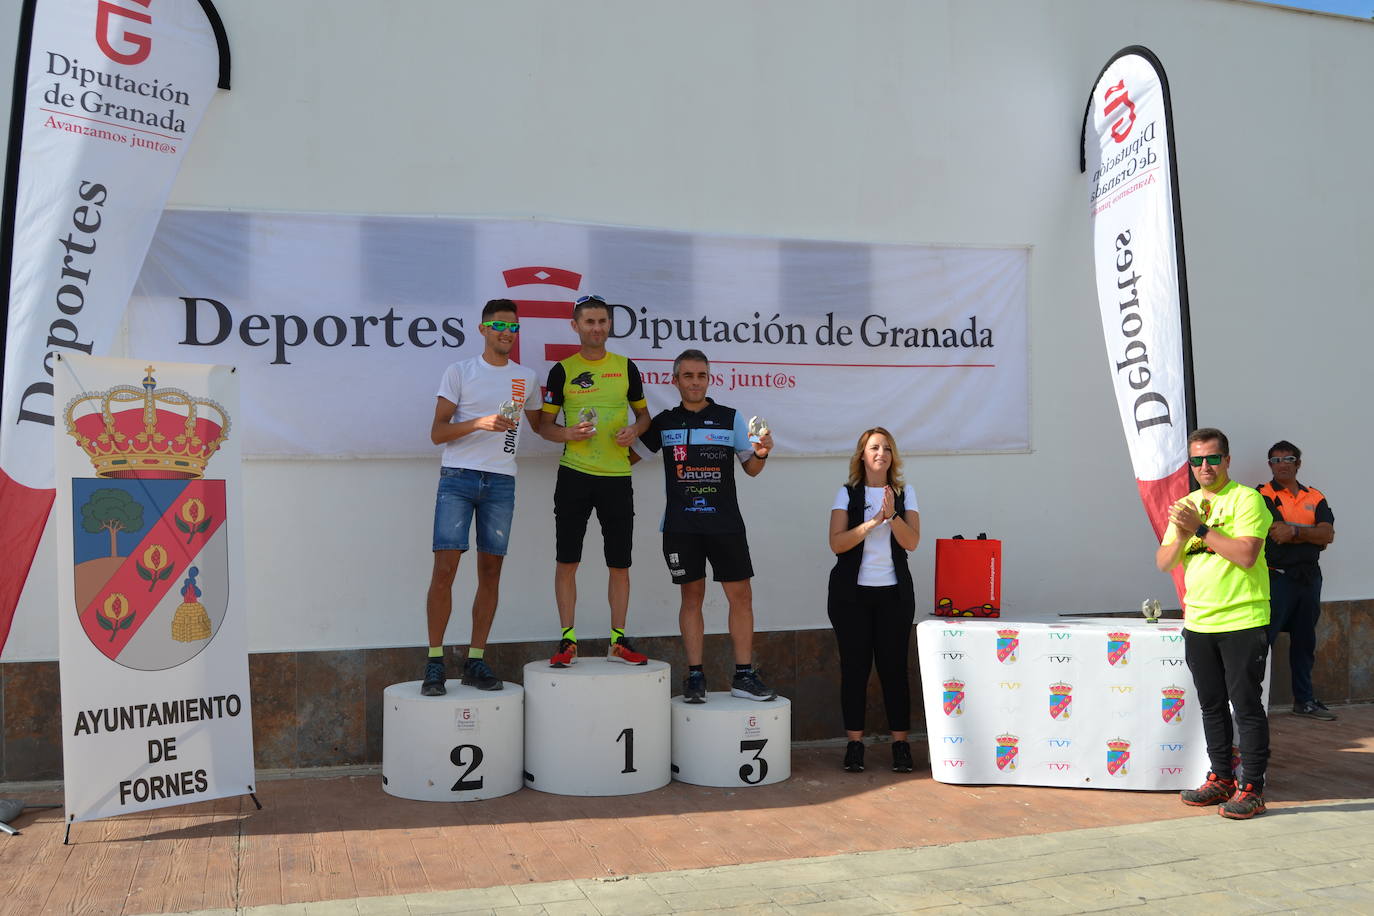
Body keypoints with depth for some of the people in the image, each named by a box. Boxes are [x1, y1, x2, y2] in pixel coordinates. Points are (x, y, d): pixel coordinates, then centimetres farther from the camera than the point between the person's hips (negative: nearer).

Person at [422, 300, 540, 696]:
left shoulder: (526, 378, 15)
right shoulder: (459, 372, 4)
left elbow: (539, 421, 31)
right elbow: (437, 432, -2)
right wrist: (479, 423, -15)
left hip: (501, 482, 3)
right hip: (458, 477, -3)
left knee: (490, 570, 3)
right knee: (445, 568, -10)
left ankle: (476, 661, 11)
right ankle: (434, 663, -2)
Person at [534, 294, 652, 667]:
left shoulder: (626, 367, 9)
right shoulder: (562, 370, 4)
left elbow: (643, 414, 17)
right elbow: (544, 424, 7)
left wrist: (634, 430, -5)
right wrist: (567, 434, -13)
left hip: (617, 476, 1)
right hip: (574, 474, -1)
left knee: (620, 564, 4)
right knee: (567, 561, 0)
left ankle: (618, 641, 15)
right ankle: (568, 641, 10)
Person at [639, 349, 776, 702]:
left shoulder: (730, 417, 6)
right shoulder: (664, 422, 8)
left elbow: (751, 468, 11)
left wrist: (761, 453, -11)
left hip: (725, 523, 0)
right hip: (681, 524, 0)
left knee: (741, 595, -1)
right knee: (692, 596, 4)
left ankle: (743, 675, 7)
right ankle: (695, 676, 11)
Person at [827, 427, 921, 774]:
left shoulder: (905, 493, 9)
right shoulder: (847, 494, 4)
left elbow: (911, 542, -3)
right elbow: (837, 543, -8)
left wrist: (892, 515, -18)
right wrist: (873, 521, -18)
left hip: (894, 592, 1)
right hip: (852, 592, -1)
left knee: (893, 666, -1)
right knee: (855, 666, 1)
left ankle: (901, 744, 6)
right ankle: (854, 743, 9)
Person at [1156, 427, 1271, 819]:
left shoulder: (1246, 499, -7)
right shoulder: (1187, 505, 13)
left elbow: (1246, 555, -20)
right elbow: (1163, 563, 8)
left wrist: (1201, 529, -18)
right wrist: (1181, 534, -10)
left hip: (1242, 622, -6)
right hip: (1198, 623, 6)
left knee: (1246, 705, -1)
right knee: (1212, 705, 14)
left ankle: (1251, 788, 7)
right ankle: (1221, 779, 25)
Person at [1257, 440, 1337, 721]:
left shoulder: (1315, 498, 12)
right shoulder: (1263, 495, -2)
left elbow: (1328, 534, -4)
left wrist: (1295, 532, -14)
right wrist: (1313, 536, -6)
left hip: (1309, 578, 5)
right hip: (1276, 578, -5)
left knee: (1304, 642, 14)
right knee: (1264, 639, -8)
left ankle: (1304, 700, 23)